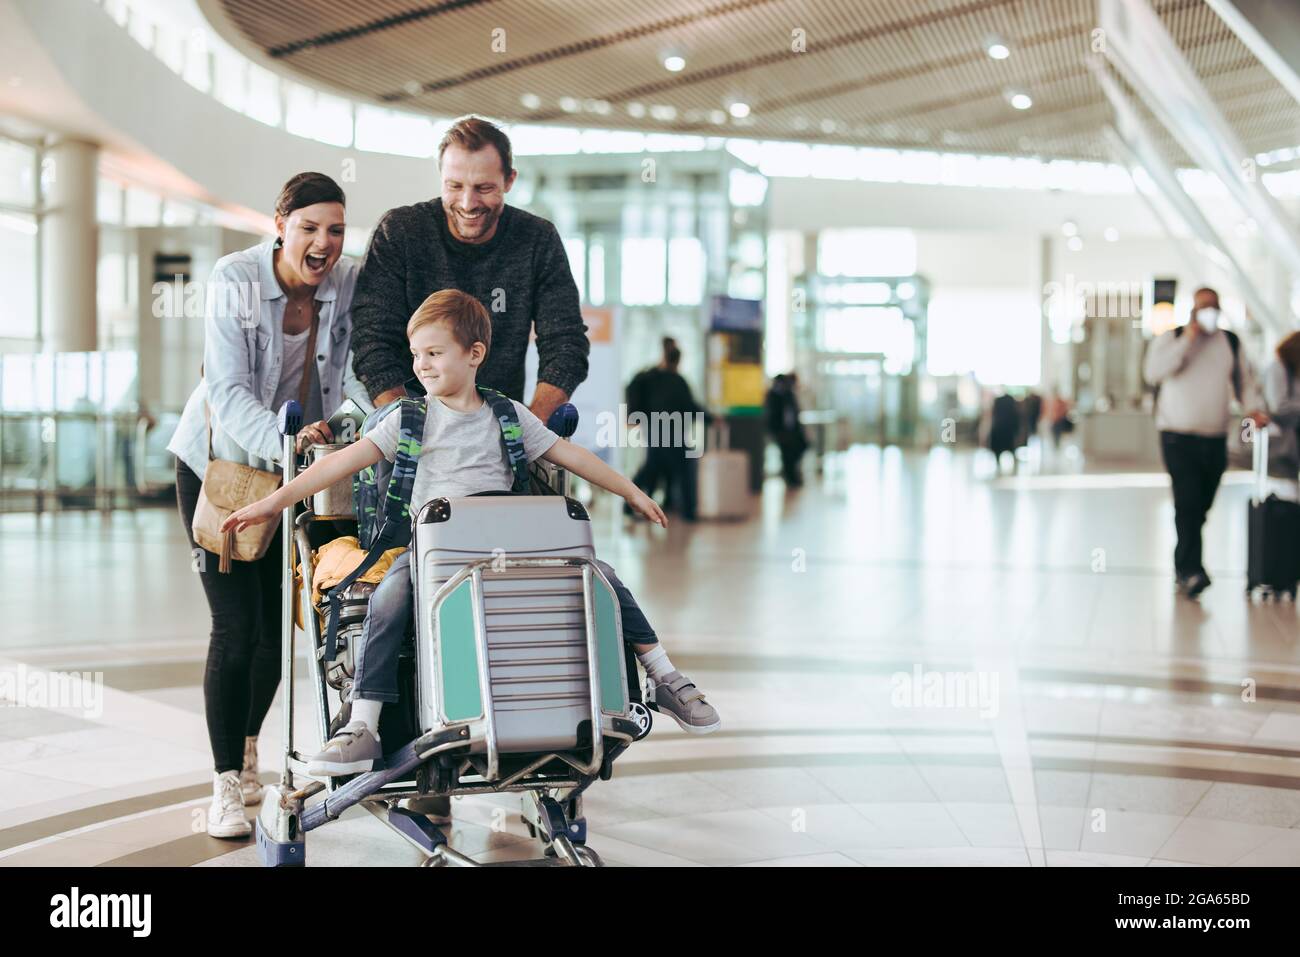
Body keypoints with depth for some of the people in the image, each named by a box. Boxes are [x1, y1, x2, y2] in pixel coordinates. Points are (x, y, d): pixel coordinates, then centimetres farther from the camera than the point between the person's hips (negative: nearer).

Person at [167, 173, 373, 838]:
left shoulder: (348, 283, -12)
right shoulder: (235, 279, -21)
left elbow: (359, 368, -15)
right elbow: (229, 393, -29)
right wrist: (284, 442, -45)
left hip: (295, 469, 4)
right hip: (218, 463, -3)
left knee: (278, 621, 9)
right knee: (236, 626, -10)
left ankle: (246, 748, 35)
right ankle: (227, 783, 3)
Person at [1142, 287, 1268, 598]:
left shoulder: (1231, 342, 12)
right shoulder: (1171, 338, 2)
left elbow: (1244, 380, 19)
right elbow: (1153, 371, -14)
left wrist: (1253, 408, -1)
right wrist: (1188, 340, -14)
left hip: (1216, 438, 4)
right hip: (1179, 436, -4)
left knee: (1201, 506, 7)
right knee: (1188, 502, -17)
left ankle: (1183, 569, 20)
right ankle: (1191, 570, -21)